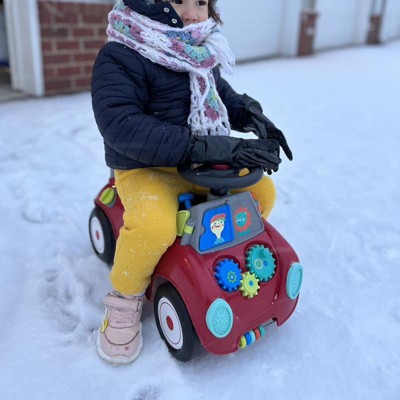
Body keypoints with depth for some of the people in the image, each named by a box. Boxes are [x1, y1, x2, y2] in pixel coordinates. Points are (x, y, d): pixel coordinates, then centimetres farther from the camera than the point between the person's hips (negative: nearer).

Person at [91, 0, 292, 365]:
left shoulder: (202, 58, 8)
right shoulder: (119, 57, -15)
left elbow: (224, 96, 20)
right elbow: (121, 126, -28)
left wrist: (252, 114, -6)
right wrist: (202, 146, -35)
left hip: (205, 166, 7)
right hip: (146, 169, -7)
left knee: (263, 191, 0)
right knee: (154, 224, -35)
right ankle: (126, 298, -4)